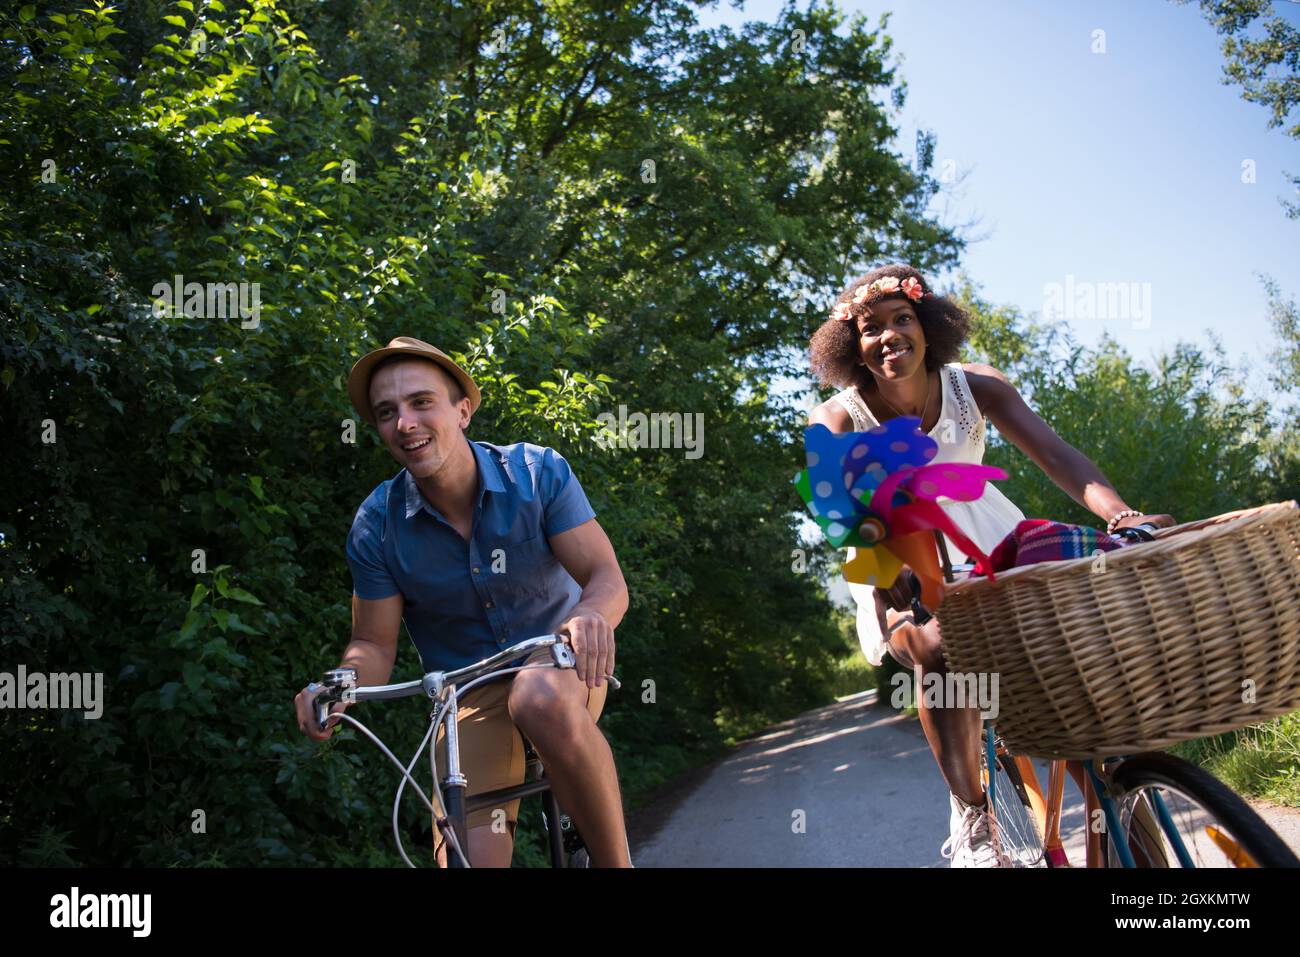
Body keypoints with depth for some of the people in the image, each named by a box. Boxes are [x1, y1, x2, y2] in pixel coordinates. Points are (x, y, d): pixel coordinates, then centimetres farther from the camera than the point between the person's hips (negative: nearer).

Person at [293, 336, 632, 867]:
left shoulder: (539, 472, -14)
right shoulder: (376, 525, -10)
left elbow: (606, 577, -17)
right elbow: (373, 643, -4)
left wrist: (590, 616, -42)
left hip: (560, 660, -1)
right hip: (466, 696, 2)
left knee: (542, 701, -38)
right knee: (473, 856, -17)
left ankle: (616, 861, -21)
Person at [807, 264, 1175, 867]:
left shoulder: (974, 386, -15)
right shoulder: (838, 421, -21)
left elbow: (1054, 453, -26)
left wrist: (1121, 514, -46)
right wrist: (897, 615, -53)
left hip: (982, 535, 3)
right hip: (899, 561, -3)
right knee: (939, 652, -31)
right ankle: (971, 821, -17)